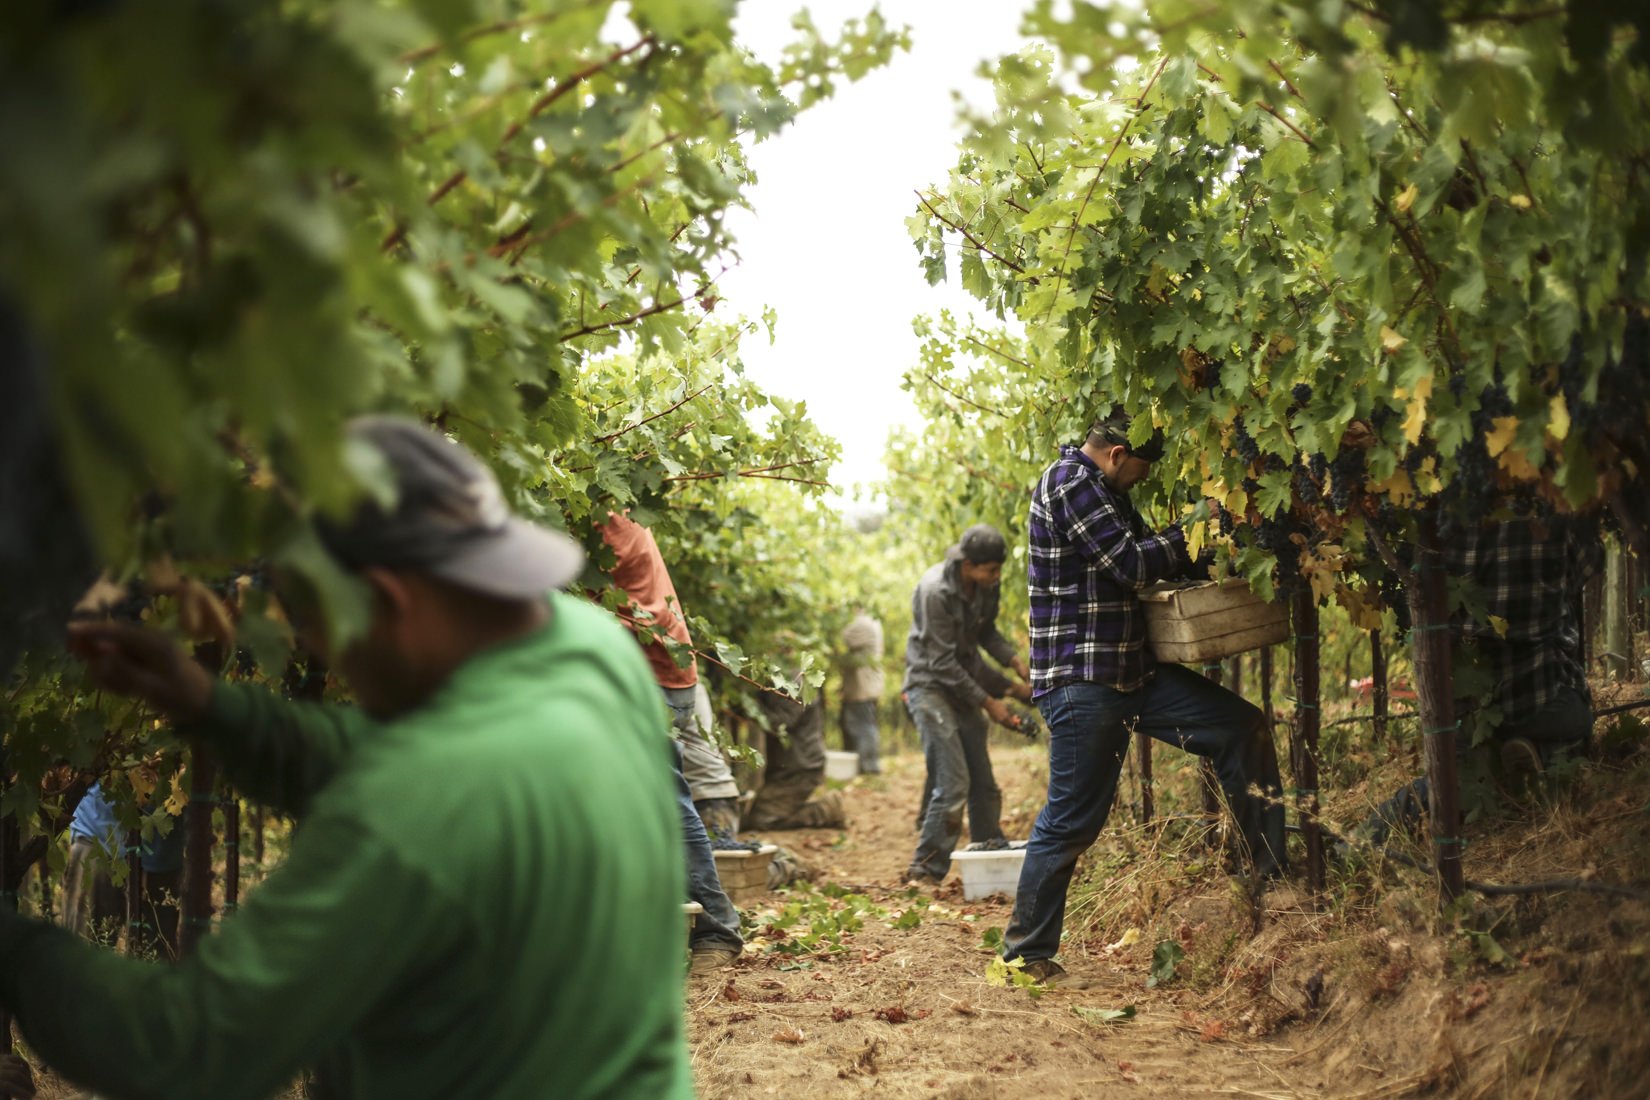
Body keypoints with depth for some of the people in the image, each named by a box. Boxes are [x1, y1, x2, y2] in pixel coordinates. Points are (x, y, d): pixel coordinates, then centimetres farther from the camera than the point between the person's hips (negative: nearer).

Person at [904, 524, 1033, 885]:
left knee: (984, 784, 9)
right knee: (952, 785, -15)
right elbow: (942, 663, -22)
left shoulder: (987, 586, -3)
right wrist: (988, 702, -19)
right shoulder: (935, 590, -24)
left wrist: (1014, 659, -4)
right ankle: (924, 872, -8)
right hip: (931, 686, -7)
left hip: (964, 687, 8)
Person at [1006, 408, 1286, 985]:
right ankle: (1027, 954, 6)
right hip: (1081, 680, -10)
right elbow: (1133, 564, -19)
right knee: (1071, 820, -5)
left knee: (1242, 727, 5)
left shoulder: (1102, 487, 18)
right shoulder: (1071, 485, -14)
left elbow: (1142, 553, 22)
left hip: (1130, 670, 10)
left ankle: (1273, 872, 10)